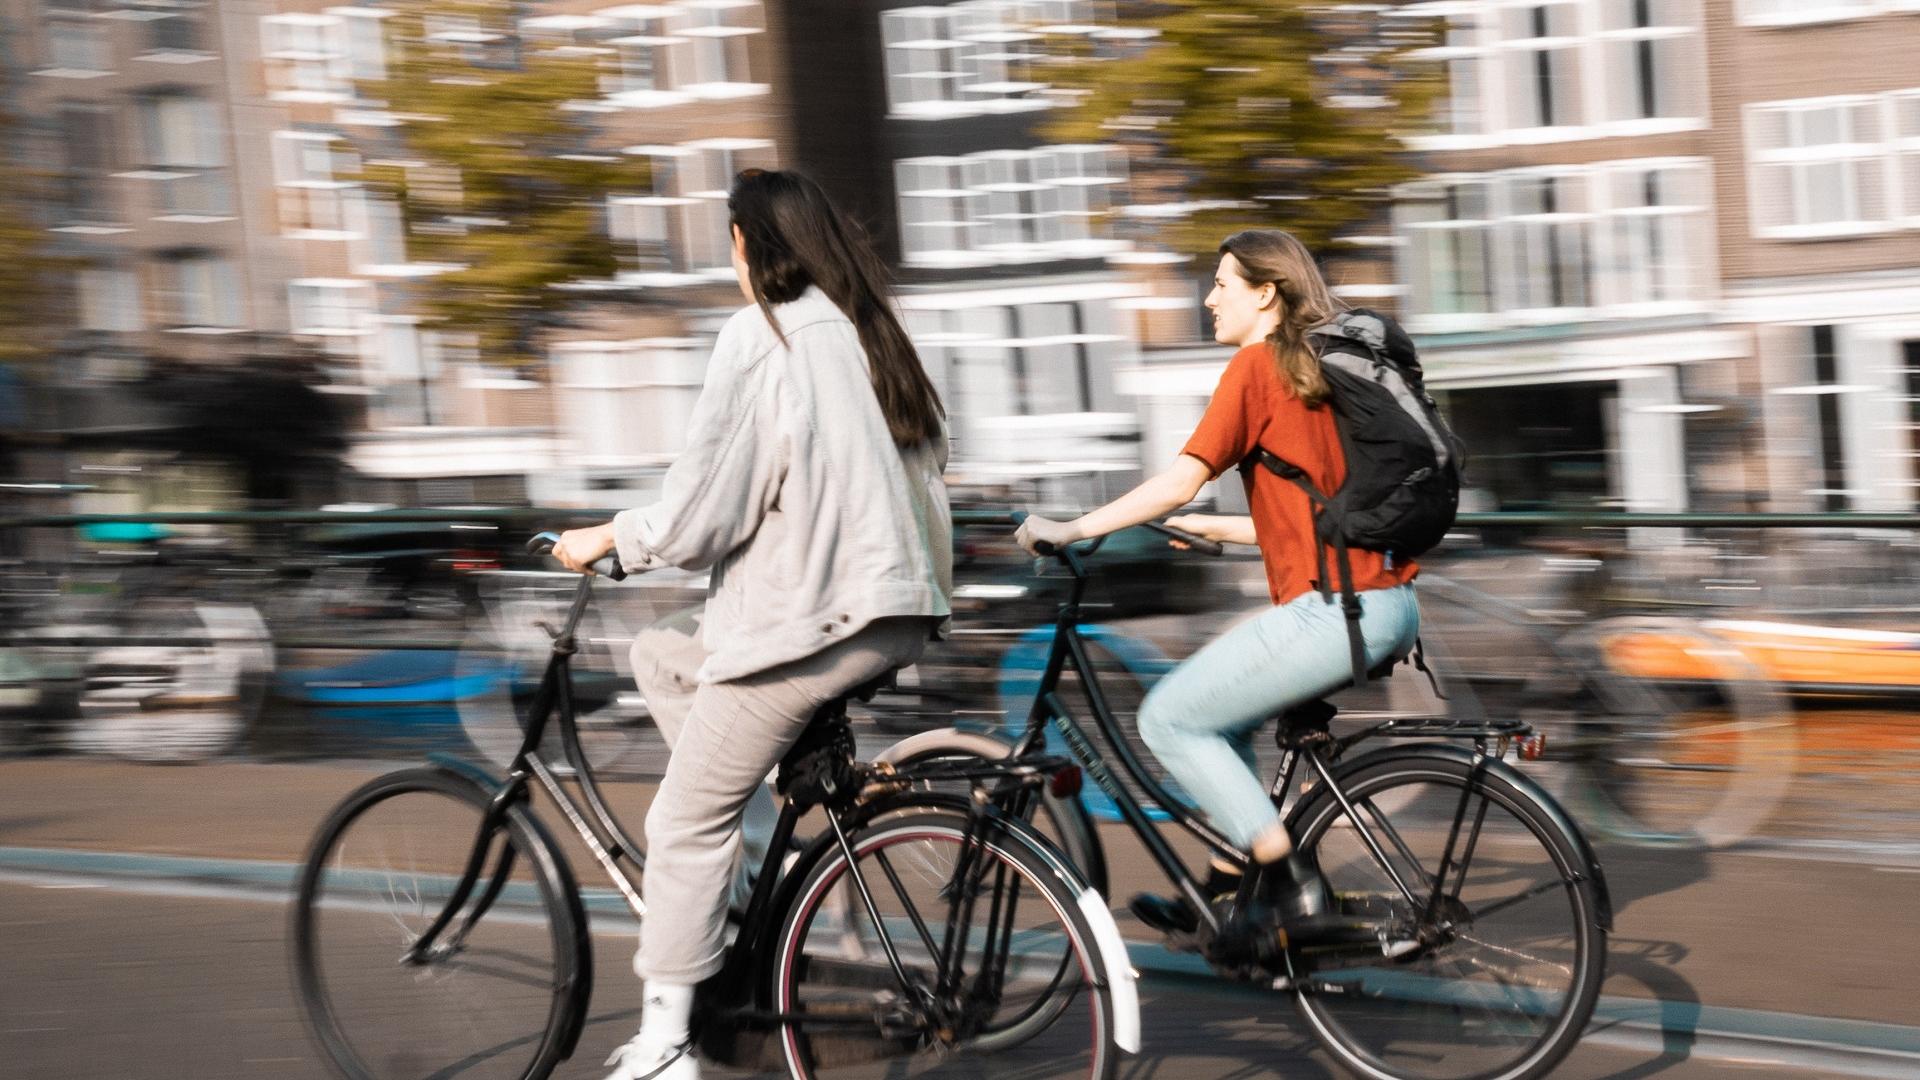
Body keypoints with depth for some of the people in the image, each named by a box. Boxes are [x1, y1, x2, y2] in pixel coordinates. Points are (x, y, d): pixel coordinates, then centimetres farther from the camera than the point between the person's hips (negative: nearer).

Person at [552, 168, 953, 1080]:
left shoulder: (758, 337, -10)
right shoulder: (866, 334, 12)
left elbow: (700, 512, -11)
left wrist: (607, 539, 6)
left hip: (803, 622, -8)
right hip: (894, 616, 9)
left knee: (685, 824, 1)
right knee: (661, 658, 26)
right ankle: (764, 854, 17)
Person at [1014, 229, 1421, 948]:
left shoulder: (1256, 365, -6)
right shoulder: (1318, 367, 20)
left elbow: (1180, 482, -12)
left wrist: (1070, 530, -5)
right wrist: (1213, 529, 30)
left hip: (1334, 609, -10)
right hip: (1392, 603, 10)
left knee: (1169, 719, 0)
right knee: (1224, 711, 24)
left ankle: (1294, 894, -3)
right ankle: (1226, 895, 26)